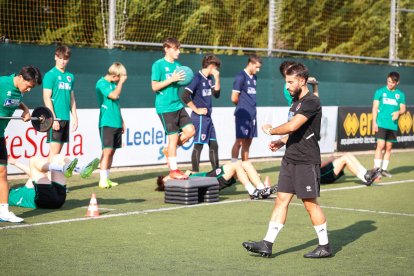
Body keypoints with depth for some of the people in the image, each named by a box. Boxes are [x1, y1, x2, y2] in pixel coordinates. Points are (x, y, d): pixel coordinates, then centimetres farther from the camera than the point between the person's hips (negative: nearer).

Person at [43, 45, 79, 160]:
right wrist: (53, 118, -16)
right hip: (55, 118, -6)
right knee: (54, 150, -8)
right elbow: (47, 98, -10)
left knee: (58, 151, 9)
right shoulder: (50, 75, -6)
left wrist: (75, 118, 13)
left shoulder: (70, 76, 14)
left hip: (66, 118, 6)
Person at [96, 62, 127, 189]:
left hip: (116, 123, 8)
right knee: (107, 150, -12)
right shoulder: (102, 83, -8)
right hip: (107, 123, -8)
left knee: (112, 150, 8)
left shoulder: (114, 84, 15)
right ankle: (103, 179, -11)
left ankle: (106, 178, 13)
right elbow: (114, 95, -22)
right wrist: (121, 82, -12)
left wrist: (121, 121, 21)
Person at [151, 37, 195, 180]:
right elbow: (155, 86, -12)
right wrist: (172, 79, -19)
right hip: (166, 107, -7)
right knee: (174, 136, -4)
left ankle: (169, 150, 20)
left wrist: (183, 80, -2)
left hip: (178, 105, 7)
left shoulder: (178, 65, 12)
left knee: (190, 130, 1)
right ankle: (173, 170, 6)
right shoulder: (158, 65, -9)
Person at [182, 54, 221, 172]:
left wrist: (217, 78, 3)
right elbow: (185, 96, -23)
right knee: (198, 145, -4)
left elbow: (216, 94, 13)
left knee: (213, 144, 11)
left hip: (208, 117, 8)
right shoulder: (197, 78, -15)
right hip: (200, 117, -8)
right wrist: (196, 110, -15)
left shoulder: (209, 79, 11)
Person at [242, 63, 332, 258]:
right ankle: (267, 244, 5)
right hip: (290, 159, 9)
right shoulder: (296, 101, 15)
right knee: (281, 200, 5)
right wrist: (282, 142, 10)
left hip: (306, 161, -9)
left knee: (310, 203, -1)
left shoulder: (311, 102, -15)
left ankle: (325, 246, 11)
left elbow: (292, 126, -25)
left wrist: (271, 131, -9)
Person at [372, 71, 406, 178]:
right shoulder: (380, 92, 2)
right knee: (380, 145, -11)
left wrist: (398, 112, -15)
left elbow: (403, 108, 8)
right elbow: (375, 107, 0)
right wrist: (374, 122, -8)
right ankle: (376, 169, -9)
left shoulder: (400, 94, 9)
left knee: (389, 147, 8)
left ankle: (384, 169, 17)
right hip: (381, 124, -3)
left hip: (393, 125, 3)